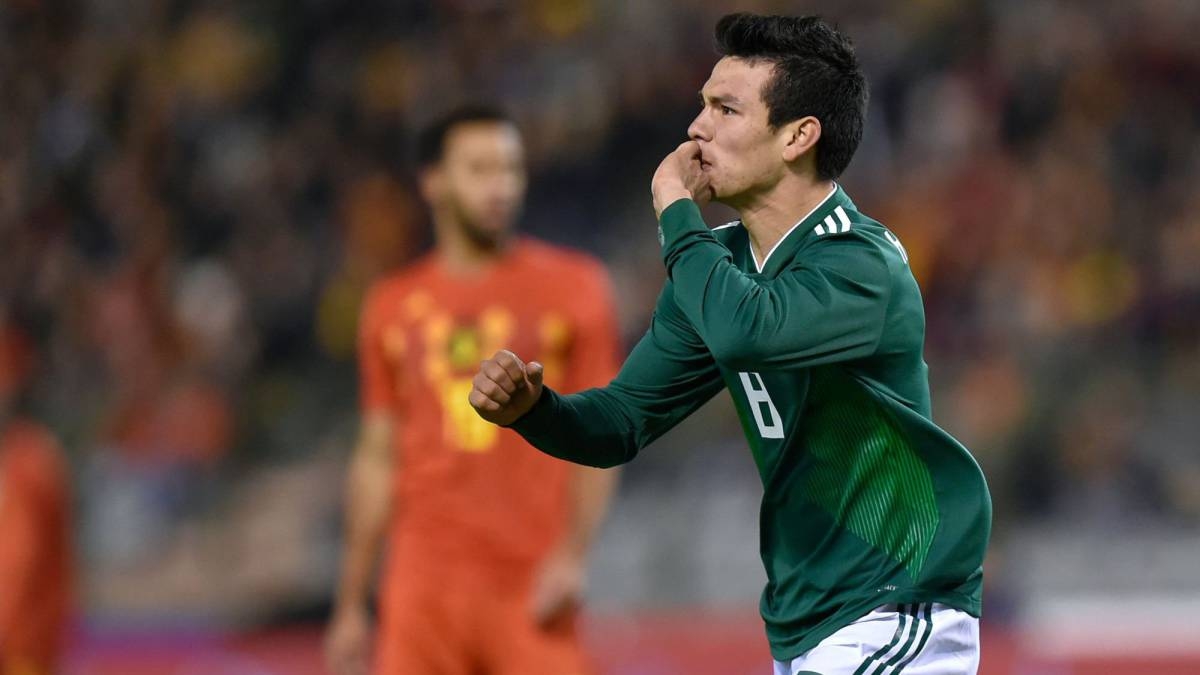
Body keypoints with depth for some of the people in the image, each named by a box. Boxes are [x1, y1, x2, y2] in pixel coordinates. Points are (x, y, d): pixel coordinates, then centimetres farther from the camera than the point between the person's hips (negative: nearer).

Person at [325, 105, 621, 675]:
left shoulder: (572, 286, 4)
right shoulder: (392, 305, 11)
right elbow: (376, 457, 15)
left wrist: (572, 555, -12)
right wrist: (350, 606, 13)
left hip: (532, 585, -2)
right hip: (423, 580, 2)